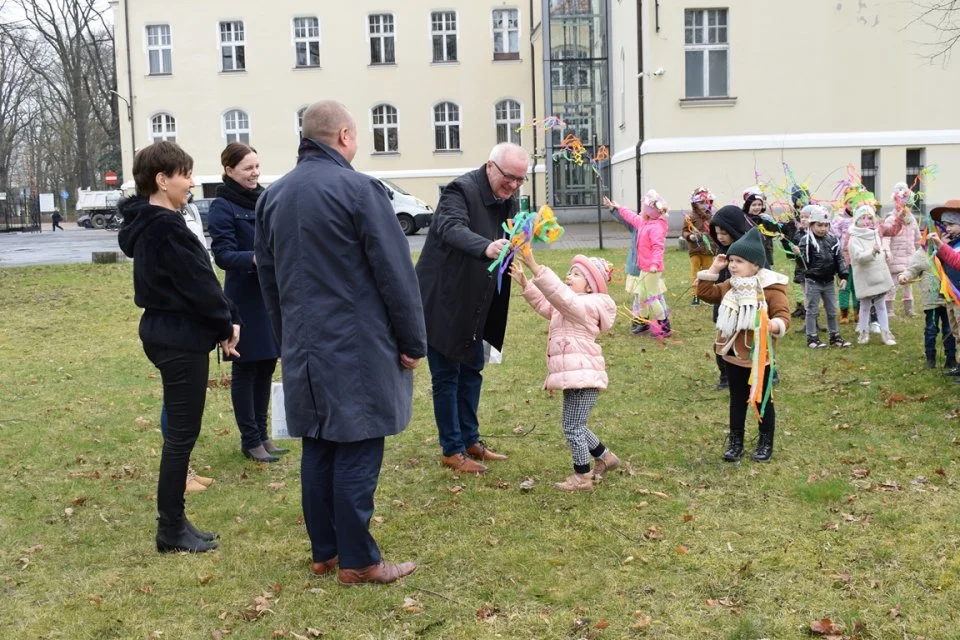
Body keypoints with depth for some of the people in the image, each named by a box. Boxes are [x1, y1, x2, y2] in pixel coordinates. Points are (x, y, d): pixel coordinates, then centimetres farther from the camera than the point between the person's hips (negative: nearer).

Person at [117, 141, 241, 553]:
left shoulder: (148, 224, 13)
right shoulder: (165, 226, -19)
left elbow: (196, 278, 11)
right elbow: (197, 284, -18)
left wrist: (226, 319, 5)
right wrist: (226, 324, -4)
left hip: (165, 333, 10)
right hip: (181, 339, -10)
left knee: (179, 431, 15)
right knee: (182, 434, -1)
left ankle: (174, 523, 24)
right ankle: (171, 530, 9)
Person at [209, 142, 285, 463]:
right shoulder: (223, 207, -10)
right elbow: (223, 254, -17)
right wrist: (254, 258, -35)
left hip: (272, 295, 7)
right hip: (245, 299, -6)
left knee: (266, 367, 13)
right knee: (245, 369, 3)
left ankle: (262, 434, 25)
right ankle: (250, 440, 13)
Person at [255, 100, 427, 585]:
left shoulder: (272, 196, 10)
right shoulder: (358, 189, -11)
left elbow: (267, 277, 17)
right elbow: (396, 272, -11)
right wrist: (413, 341, -4)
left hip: (303, 349, 7)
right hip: (358, 348, -7)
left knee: (317, 449, 13)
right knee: (357, 453, 0)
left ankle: (324, 553, 22)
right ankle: (357, 561, 7)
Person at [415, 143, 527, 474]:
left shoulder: (508, 201, 6)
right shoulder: (461, 190, -20)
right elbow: (452, 228, -39)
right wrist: (486, 248, -56)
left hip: (474, 305, 8)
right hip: (442, 302, -8)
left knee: (472, 371, 17)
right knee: (446, 376, 2)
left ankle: (470, 440, 31)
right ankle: (451, 450, 14)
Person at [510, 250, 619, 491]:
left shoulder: (587, 305, -13)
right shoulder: (569, 305, 19)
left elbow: (559, 293, -28)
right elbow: (544, 304, 25)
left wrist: (534, 266, -34)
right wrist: (525, 283, 13)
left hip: (583, 377, -11)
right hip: (575, 376, 11)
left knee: (573, 428, -4)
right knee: (575, 427, 20)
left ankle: (582, 477, 6)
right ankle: (605, 457, 35)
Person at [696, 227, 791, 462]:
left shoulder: (771, 289, -16)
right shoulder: (730, 286, 5)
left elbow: (783, 315, -21)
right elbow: (705, 293, 9)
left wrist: (776, 325, -44)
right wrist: (713, 270, 0)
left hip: (759, 357, -6)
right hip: (733, 355, 6)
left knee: (762, 400, 9)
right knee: (737, 399, 16)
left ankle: (766, 443, 24)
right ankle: (735, 441, 26)